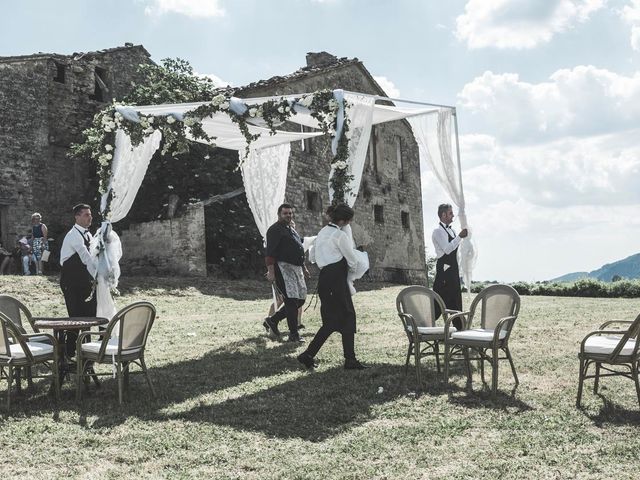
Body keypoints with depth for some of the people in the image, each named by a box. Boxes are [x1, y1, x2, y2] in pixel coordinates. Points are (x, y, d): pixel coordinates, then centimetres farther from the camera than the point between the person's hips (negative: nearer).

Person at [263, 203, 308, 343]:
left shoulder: (292, 230, 23)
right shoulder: (275, 230, -6)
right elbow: (270, 252, -14)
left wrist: (303, 268, 27)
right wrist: (271, 271, -22)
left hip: (296, 268, 10)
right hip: (283, 267, -9)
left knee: (300, 299, 9)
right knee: (291, 300, -10)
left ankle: (272, 321, 19)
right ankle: (293, 334, -3)